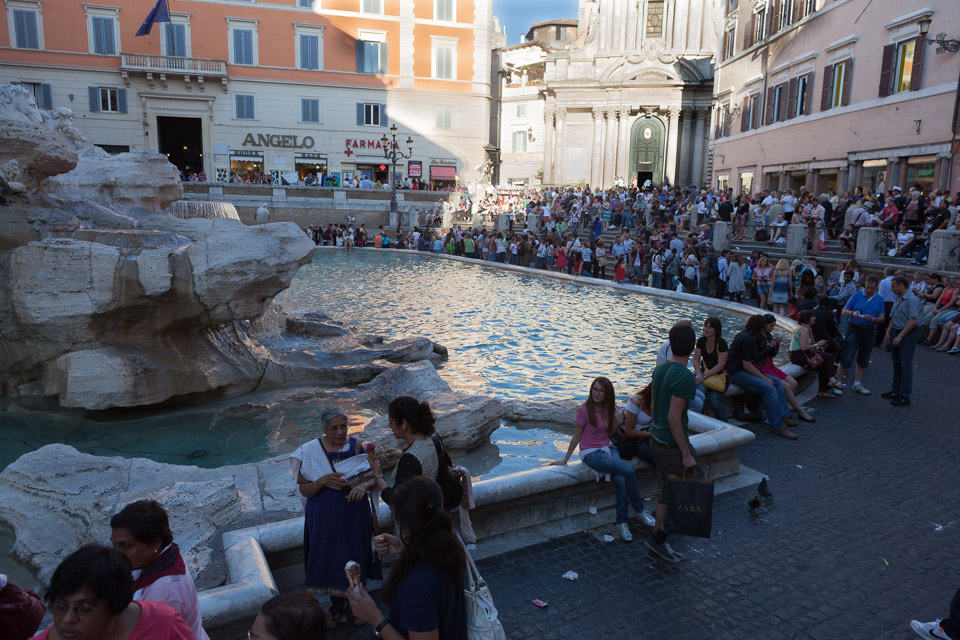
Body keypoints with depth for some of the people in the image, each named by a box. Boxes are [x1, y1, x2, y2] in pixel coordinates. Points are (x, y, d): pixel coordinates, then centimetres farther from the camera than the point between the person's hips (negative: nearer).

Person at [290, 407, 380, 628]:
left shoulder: (357, 445, -10)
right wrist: (323, 481, -27)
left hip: (354, 515, 0)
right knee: (330, 560, 15)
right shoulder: (310, 452, -10)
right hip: (325, 518, 0)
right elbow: (304, 489, -8)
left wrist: (363, 485, -30)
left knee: (355, 559, 14)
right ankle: (337, 605, 41)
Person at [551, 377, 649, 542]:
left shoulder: (607, 410, 7)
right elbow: (576, 436, -5)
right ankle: (639, 509, -1)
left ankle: (622, 522, -7)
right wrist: (565, 459, -2)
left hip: (607, 449, 6)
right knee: (628, 470, -24)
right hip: (591, 453, -6)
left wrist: (617, 420, -1)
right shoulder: (585, 410, -11)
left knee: (621, 480, -23)